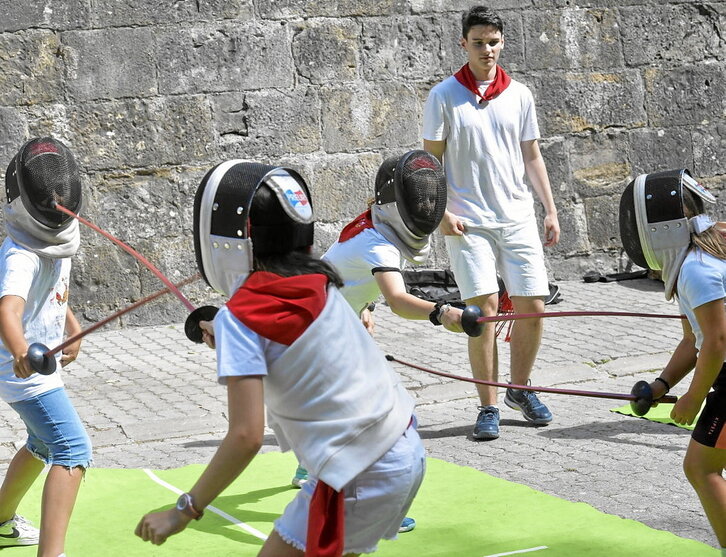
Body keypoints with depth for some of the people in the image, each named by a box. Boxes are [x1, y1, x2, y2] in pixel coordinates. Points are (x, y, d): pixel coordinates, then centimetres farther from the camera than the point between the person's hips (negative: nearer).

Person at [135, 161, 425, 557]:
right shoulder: (315, 284, 6)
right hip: (407, 450, 8)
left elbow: (246, 437, -19)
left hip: (362, 475, -8)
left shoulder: (241, 317, -14)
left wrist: (184, 510, -11)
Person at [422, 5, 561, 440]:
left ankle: (520, 388, 23)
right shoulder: (444, 96, 0)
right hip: (469, 221, -3)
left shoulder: (519, 95, 9)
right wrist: (441, 211, -11)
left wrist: (551, 210, 8)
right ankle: (488, 407, 0)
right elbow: (431, 160, 1)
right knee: (484, 308, -11)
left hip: (518, 217, 3)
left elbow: (532, 157, 13)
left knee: (533, 306, 1)